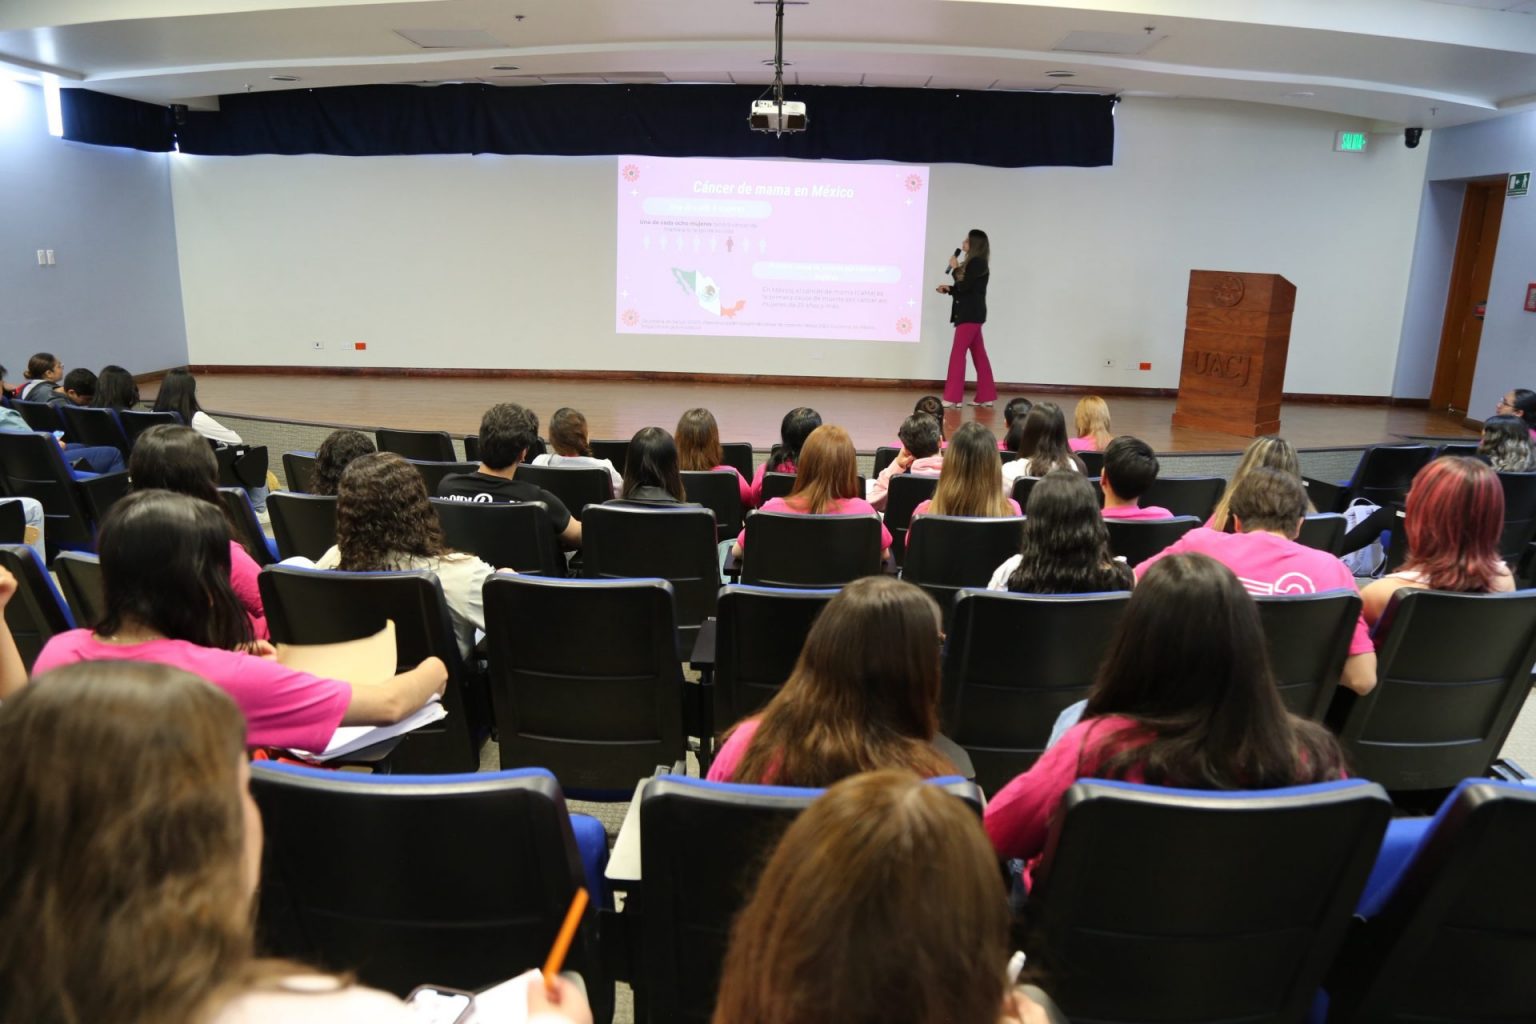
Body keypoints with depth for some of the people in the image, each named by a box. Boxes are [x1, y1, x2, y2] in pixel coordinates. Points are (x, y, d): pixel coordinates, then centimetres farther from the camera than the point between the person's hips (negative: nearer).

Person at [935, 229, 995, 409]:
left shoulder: (977, 263, -13)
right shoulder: (974, 263, 16)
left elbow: (964, 286, -18)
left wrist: (955, 268, -6)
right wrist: (948, 289, 5)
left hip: (971, 314, -10)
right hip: (970, 314, 10)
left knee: (957, 353, -10)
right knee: (979, 354, 9)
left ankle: (953, 398, -11)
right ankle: (986, 396, 13)